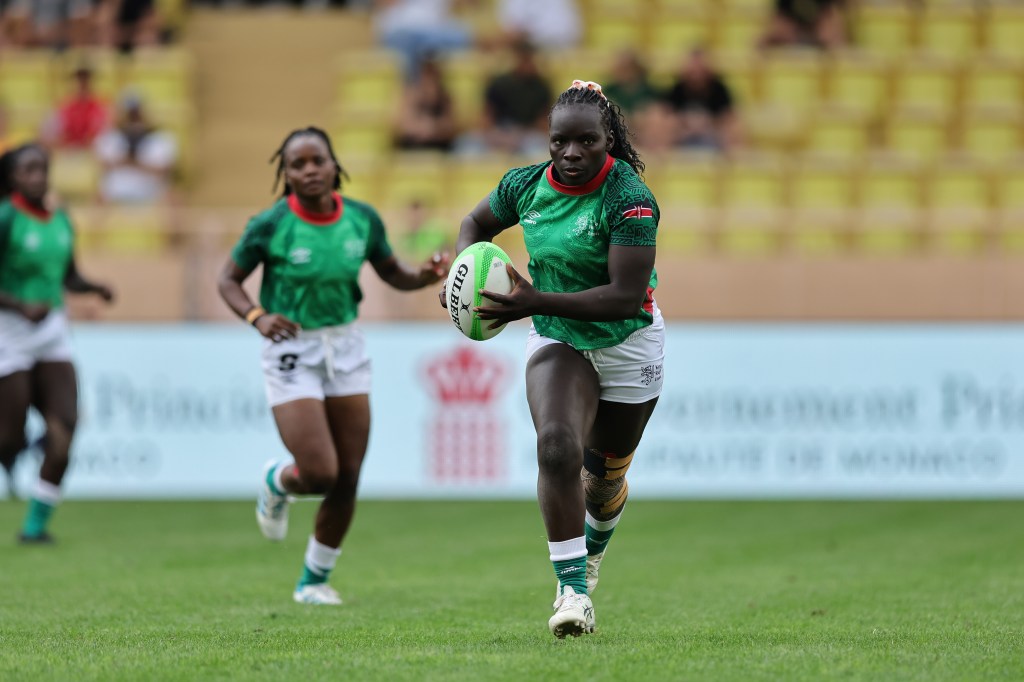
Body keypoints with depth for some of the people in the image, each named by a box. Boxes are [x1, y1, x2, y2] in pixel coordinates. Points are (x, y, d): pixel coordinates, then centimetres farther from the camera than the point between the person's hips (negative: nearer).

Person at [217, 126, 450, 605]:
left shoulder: (362, 219, -3)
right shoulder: (270, 225, -14)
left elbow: (393, 274, 10)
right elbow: (228, 280, -3)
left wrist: (427, 275, -12)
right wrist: (257, 317, -22)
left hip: (346, 349, 4)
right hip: (291, 351, -4)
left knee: (348, 479, 3)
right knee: (320, 474, -14)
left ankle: (314, 581, 23)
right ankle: (277, 483, 24)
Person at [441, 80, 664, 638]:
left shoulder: (630, 201, -25)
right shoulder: (526, 185, -9)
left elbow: (626, 296, -30)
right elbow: (477, 222, 12)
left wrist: (535, 302, -36)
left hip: (627, 345, -2)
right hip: (556, 341, 2)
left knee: (605, 473, 14)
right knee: (557, 447, -25)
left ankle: (592, 549, 50)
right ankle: (573, 590, -23)